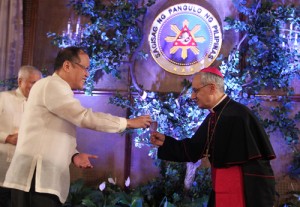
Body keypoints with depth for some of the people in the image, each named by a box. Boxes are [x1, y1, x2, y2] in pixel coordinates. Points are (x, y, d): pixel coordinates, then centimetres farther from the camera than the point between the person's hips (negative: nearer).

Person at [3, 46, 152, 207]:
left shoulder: (57, 89, 21)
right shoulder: (52, 85, -9)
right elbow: (85, 117, -19)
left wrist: (74, 156, 4)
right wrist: (129, 122, -11)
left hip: (44, 177, 9)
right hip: (35, 178, -9)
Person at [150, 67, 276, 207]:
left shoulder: (239, 115, -19)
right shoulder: (212, 118, 8)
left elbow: (257, 159, -21)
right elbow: (193, 149, 14)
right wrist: (165, 142, 5)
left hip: (242, 192, -8)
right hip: (220, 191, 8)